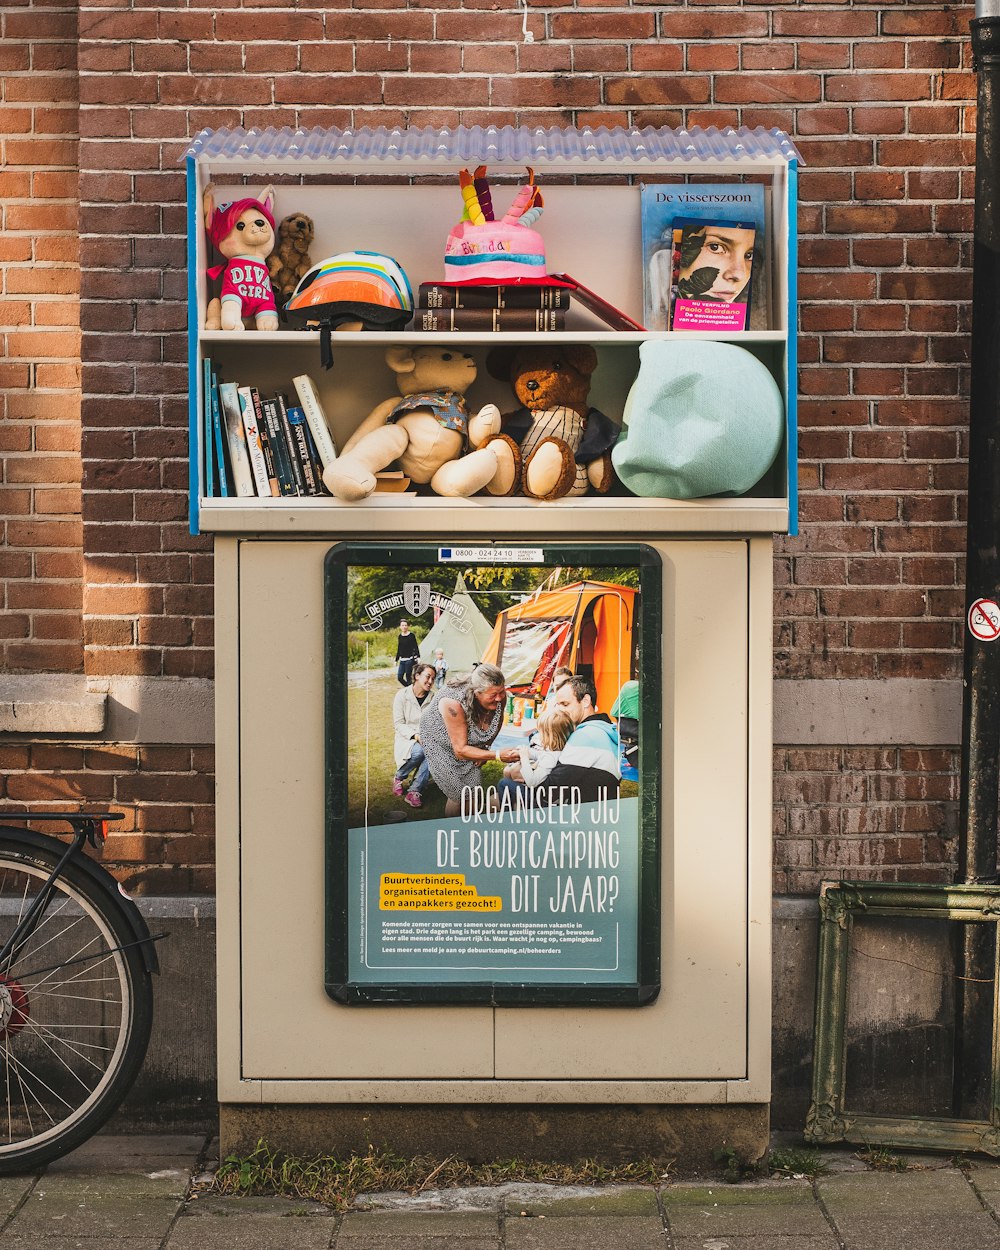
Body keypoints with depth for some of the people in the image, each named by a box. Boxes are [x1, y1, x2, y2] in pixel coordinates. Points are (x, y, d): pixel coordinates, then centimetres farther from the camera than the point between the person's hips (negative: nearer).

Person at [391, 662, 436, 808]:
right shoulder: (402, 695, -2)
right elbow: (398, 723, -5)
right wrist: (415, 735, -20)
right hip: (406, 739, -2)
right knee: (418, 751, -36)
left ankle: (414, 791, -27)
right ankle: (399, 778, -6)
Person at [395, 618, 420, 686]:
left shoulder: (411, 636, -5)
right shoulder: (400, 636, 11)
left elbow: (416, 647, -8)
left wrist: (418, 657, -20)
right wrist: (396, 660, 20)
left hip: (410, 659, -6)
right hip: (402, 660, 6)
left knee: (408, 677, -5)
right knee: (399, 677, 0)